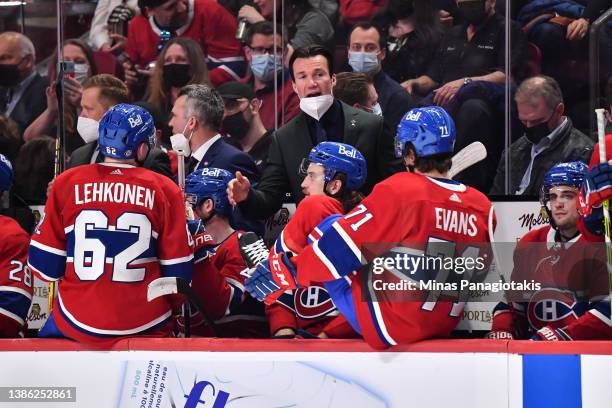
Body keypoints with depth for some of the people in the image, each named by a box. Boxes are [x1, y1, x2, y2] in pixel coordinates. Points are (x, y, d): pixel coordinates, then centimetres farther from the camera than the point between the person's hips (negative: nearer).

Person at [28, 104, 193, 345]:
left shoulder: (66, 183, -2)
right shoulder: (165, 190, -3)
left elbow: (45, 266, 0)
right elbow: (179, 273, -1)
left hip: (77, 325, 1)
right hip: (146, 325, 0)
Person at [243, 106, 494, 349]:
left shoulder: (398, 191, -15)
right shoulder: (482, 207, 1)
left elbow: (340, 248, -10)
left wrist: (295, 271, 4)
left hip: (388, 329, -6)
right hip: (444, 329, 6)